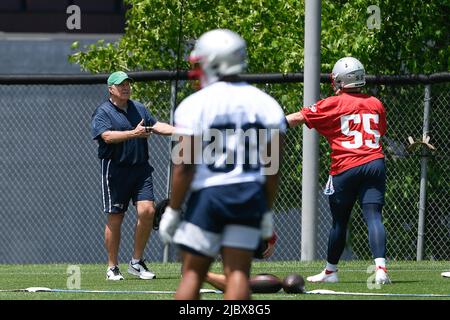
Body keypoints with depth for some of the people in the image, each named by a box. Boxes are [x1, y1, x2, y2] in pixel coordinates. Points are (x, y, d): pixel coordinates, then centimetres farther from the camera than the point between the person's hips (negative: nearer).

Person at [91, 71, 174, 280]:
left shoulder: (139, 109, 17)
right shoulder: (102, 112, -2)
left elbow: (156, 126, 9)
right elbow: (107, 136, -18)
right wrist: (133, 134, -29)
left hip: (140, 168, 5)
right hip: (115, 170, -5)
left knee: (147, 211, -9)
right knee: (115, 218, 0)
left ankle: (136, 262, 4)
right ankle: (112, 267, 11)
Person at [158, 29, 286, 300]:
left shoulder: (195, 105, -8)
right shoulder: (266, 105, 5)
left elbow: (185, 166, -9)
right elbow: (272, 166, 6)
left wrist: (173, 210, -2)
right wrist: (267, 210, 14)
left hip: (208, 195, -3)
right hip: (250, 195, 3)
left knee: (193, 271, 6)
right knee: (238, 271, 2)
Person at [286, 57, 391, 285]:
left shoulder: (333, 104, -1)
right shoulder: (376, 104, 11)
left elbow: (297, 118, 4)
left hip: (346, 167, -3)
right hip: (375, 163, 3)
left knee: (339, 221, 10)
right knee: (373, 216, -6)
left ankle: (331, 270, 24)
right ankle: (380, 267, -23)